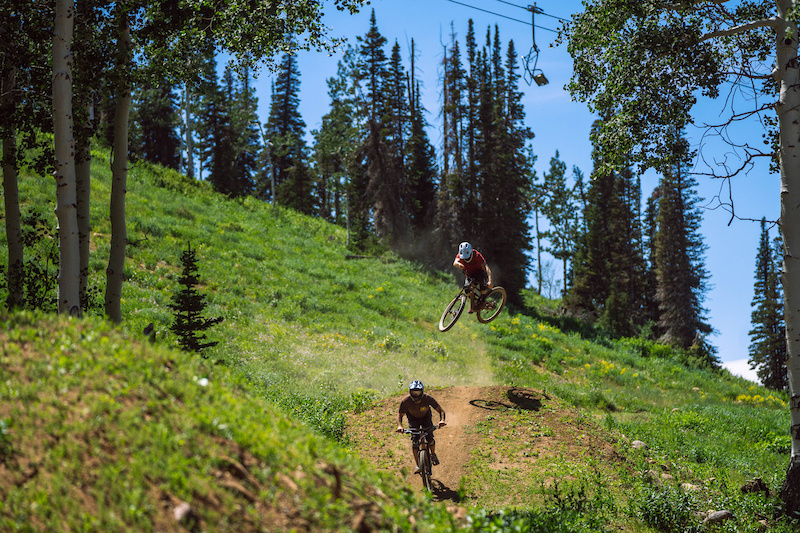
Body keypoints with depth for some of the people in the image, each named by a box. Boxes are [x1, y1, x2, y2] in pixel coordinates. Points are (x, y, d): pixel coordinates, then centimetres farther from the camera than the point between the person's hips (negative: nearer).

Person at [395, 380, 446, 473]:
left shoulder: (428, 398, -33)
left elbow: (441, 411, -28)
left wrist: (442, 420, -49)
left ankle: (433, 454, 18)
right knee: (414, 440, -15)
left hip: (425, 417, 0)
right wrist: (399, 426, -41)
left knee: (430, 438, -13)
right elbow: (400, 415, -20)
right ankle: (417, 465, -5)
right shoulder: (405, 401, -32)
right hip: (413, 418, 0)